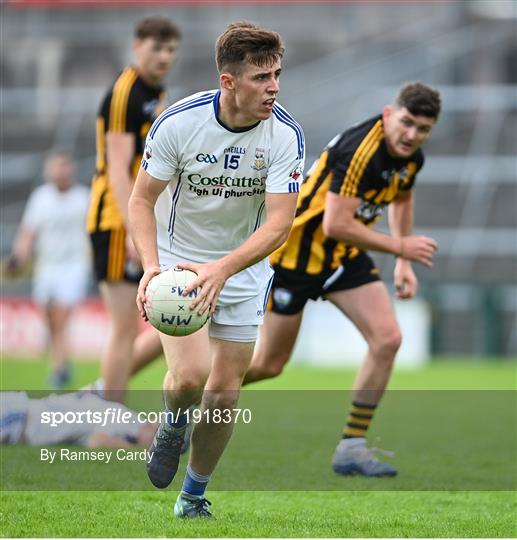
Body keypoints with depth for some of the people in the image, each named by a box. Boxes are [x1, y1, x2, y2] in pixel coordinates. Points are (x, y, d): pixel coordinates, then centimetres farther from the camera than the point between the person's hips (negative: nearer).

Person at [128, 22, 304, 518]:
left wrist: (223, 269, -37)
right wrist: (151, 266, -28)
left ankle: (193, 496, 25)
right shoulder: (178, 122, -20)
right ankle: (174, 426, 14)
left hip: (243, 271, 2)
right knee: (190, 373, -22)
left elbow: (280, 221, -22)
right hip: (178, 262, -2)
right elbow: (142, 199, -11)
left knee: (225, 393, 3)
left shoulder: (285, 134, -18)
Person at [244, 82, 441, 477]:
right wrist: (399, 246, -24)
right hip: (296, 250, -7)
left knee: (387, 339, -10)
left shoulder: (411, 157, -3)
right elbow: (336, 225, -32)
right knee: (270, 364, 1)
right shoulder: (359, 150, -30)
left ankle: (352, 447, -2)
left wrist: (405, 263, 16)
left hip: (344, 254, 7)